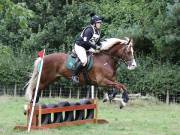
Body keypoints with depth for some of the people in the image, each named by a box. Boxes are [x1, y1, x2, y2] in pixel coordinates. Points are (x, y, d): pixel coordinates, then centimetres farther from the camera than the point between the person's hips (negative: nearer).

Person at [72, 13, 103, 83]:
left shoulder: (98, 31, 8)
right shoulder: (89, 30, -20)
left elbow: (98, 41, 19)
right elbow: (86, 41, -28)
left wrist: (99, 47, 0)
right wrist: (95, 47, -27)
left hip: (88, 48, 10)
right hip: (80, 46, -10)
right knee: (84, 61, -29)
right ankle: (74, 75, -17)